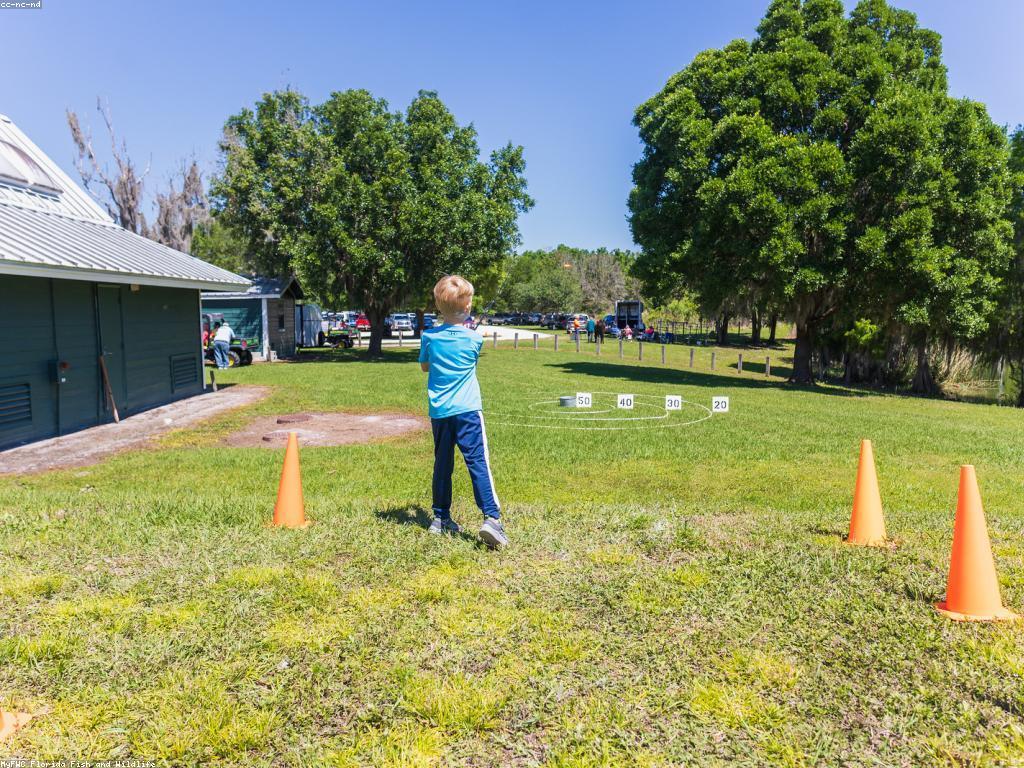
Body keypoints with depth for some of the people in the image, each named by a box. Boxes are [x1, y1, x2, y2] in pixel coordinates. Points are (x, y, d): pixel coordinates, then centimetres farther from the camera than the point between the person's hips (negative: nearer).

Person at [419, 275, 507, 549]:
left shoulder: (429, 337, 1)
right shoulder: (474, 339, -2)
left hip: (439, 412, 3)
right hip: (467, 410, -3)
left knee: (442, 465, 14)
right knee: (478, 463, -8)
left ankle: (441, 518, 23)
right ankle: (491, 518, -19)